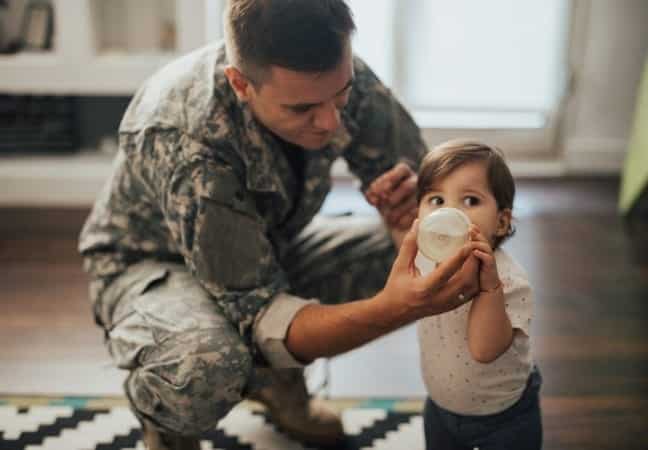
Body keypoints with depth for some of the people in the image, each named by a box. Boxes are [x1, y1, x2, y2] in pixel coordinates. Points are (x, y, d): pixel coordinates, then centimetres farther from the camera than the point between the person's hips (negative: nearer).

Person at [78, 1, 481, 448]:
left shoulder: (339, 76, -23)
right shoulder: (185, 140, -39)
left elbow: (422, 176, -8)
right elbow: (256, 313, -37)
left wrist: (416, 199, -34)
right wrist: (395, 308, -53)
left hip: (267, 248, 6)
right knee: (207, 363, -39)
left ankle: (281, 375, 10)